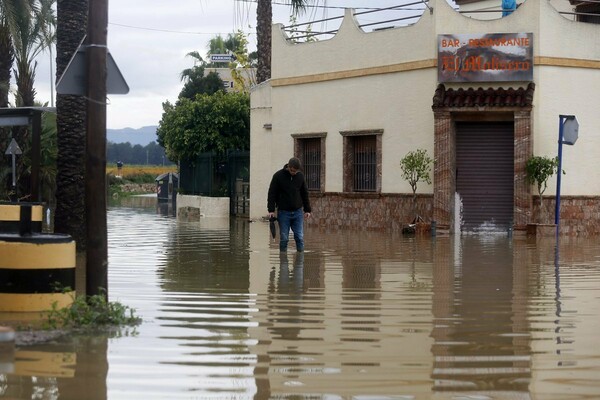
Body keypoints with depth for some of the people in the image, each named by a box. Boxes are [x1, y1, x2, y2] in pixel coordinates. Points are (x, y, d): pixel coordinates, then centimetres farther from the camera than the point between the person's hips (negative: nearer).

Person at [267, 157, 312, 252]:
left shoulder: (300, 175, 3)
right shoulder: (278, 176, -6)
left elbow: (305, 194, 13)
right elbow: (272, 194, -4)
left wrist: (307, 210, 12)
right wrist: (271, 210, -11)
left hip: (298, 212, 2)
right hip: (283, 212, -2)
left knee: (300, 237, -1)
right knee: (284, 239, 0)